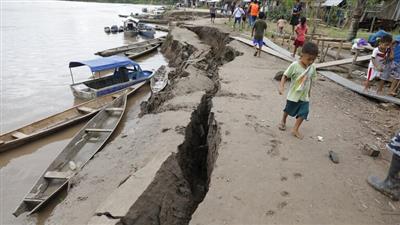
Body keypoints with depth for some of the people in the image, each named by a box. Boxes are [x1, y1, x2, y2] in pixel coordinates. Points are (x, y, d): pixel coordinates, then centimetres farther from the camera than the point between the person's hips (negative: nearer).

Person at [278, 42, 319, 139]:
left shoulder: (312, 67, -6)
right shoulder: (294, 65, -21)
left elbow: (311, 80, 6)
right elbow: (285, 76, -17)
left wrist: (309, 91, 14)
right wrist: (281, 86, -29)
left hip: (304, 96, 4)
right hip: (293, 95, -3)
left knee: (303, 113, -1)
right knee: (288, 110, 17)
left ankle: (295, 129, 12)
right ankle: (283, 121, 45)